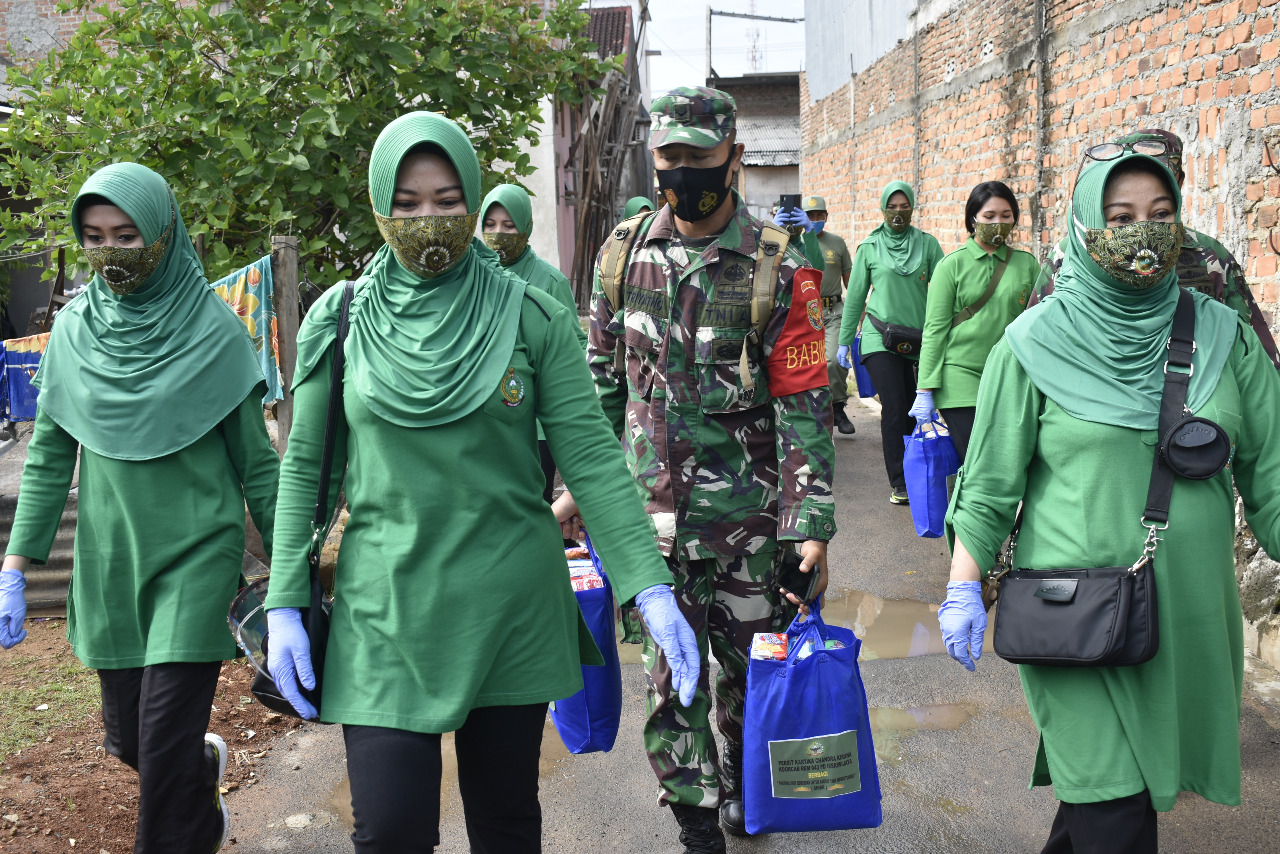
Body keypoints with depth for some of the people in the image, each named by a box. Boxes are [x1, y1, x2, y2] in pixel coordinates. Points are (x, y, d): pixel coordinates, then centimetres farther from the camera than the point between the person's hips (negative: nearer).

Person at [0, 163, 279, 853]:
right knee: (127, 737, 14)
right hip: (108, 559, 4)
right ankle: (206, 761, 45)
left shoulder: (214, 330, -7)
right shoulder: (74, 329, 3)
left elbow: (255, 461, -3)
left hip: (196, 554, -4)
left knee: (165, 736, -8)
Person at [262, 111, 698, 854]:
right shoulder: (338, 320, 1)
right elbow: (305, 468, 5)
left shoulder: (532, 317, -3)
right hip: (385, 611, 0)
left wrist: (651, 588, -13)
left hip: (512, 610, 0)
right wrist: (285, 606, 1)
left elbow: (592, 459, -6)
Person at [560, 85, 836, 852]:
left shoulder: (778, 268, -7)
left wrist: (812, 525, -12)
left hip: (746, 511, -2)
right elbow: (601, 380, 11)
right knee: (669, 673, 5)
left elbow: (804, 403, -8)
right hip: (649, 508, 2)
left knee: (747, 662, 13)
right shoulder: (623, 254, 3)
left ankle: (743, 790, 39)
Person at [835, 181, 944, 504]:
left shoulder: (927, 244, 7)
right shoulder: (869, 248, 5)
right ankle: (899, 483, -1)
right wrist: (845, 341, 10)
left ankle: (914, 477, 20)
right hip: (880, 340, -1)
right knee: (894, 409, -9)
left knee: (914, 409, 4)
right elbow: (855, 297, 10)